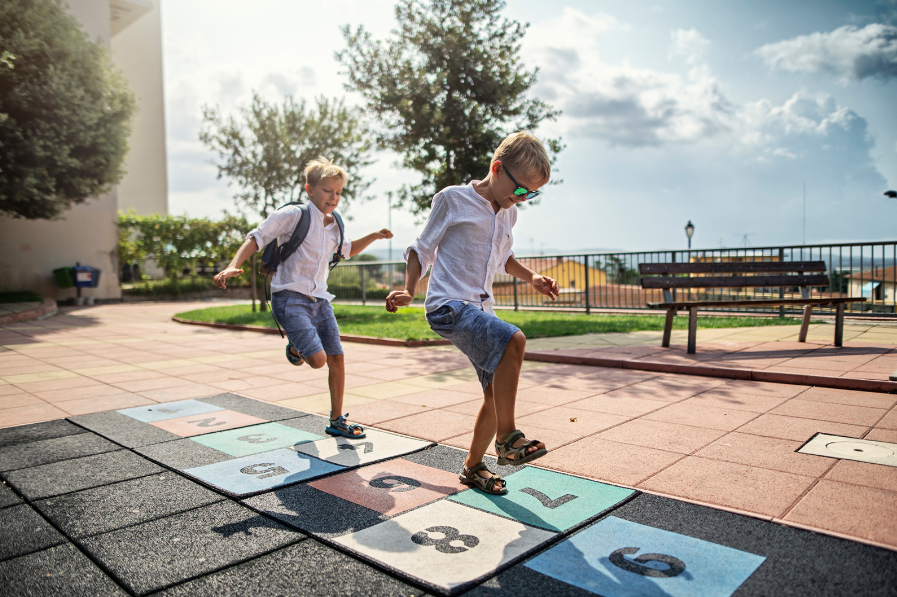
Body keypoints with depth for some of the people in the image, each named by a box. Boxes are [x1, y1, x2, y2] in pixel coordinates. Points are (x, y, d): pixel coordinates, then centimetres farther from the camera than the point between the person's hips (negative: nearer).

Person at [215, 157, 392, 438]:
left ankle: (337, 421, 21)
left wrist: (373, 236, 17)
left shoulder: (333, 226, 13)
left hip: (319, 300, 7)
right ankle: (295, 348, 18)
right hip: (290, 298, -7)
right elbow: (257, 238, -11)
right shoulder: (294, 214, -10)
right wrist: (233, 266, -24)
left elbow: (348, 250, 32)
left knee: (337, 360, 5)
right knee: (318, 359, -20)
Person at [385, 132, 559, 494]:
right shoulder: (453, 199, -3)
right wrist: (408, 290, -13)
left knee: (497, 394, 6)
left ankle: (473, 467, 26)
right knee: (513, 340, -31)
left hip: (480, 312, 8)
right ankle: (507, 439, -20)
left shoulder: (507, 214, 16)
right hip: (448, 305, -7)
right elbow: (423, 249, 2)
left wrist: (532, 278, 14)